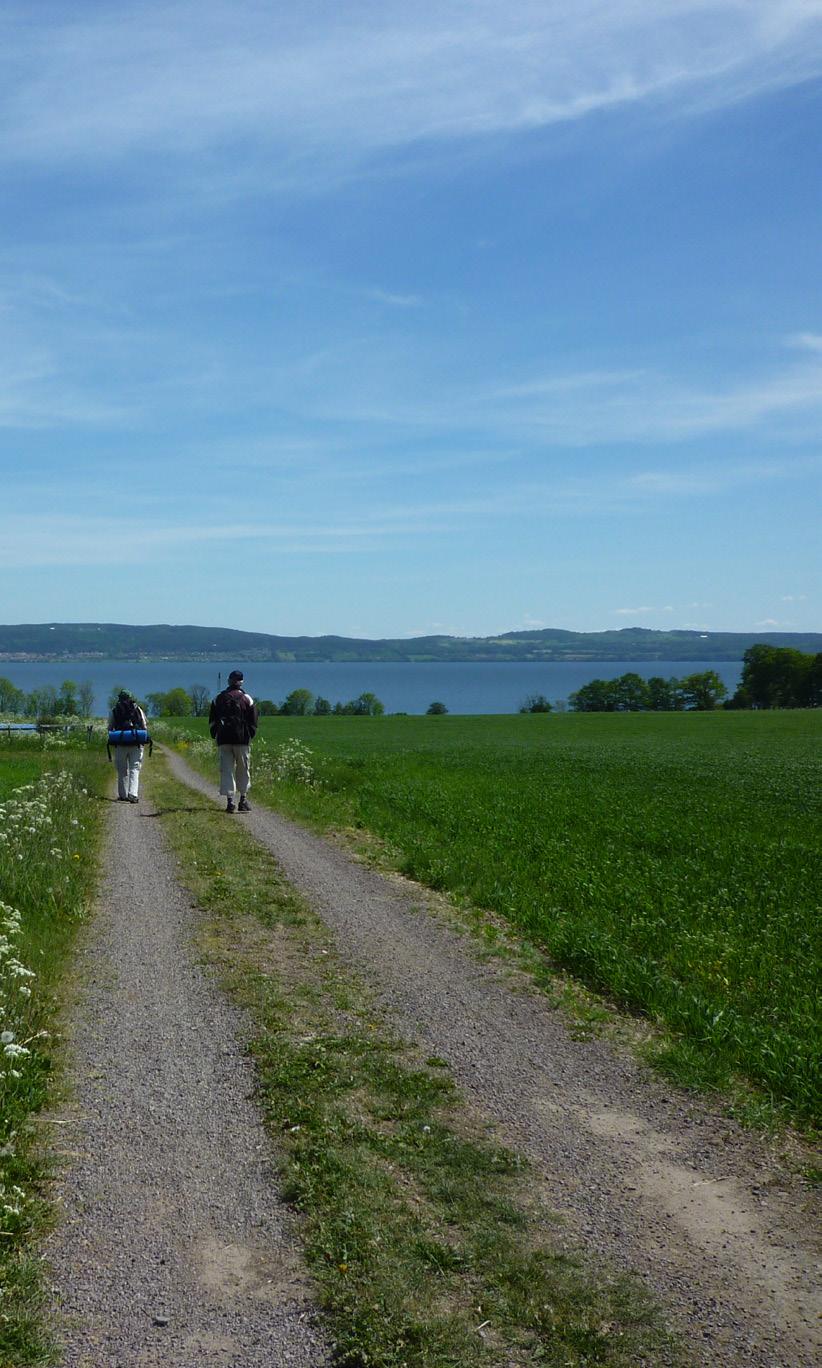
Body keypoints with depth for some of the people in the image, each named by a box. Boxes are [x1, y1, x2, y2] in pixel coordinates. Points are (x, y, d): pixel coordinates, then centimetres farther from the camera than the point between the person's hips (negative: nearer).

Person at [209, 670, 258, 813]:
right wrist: (250, 736, 14)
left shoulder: (219, 698, 8)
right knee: (243, 770, 9)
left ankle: (230, 801, -6)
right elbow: (253, 722, 4)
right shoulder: (247, 699, 2)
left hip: (223, 740, 1)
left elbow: (212, 721, 10)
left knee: (226, 770, 1)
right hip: (242, 739, -1)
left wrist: (215, 736, 18)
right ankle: (243, 800, 10)